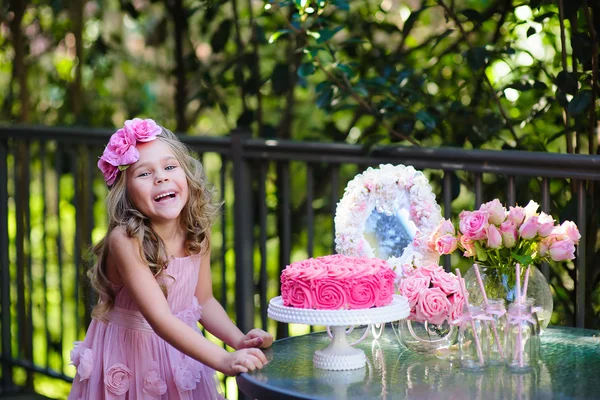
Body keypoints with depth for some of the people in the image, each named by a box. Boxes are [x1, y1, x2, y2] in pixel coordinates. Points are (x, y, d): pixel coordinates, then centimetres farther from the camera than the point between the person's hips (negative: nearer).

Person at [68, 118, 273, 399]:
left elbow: (204, 301, 4)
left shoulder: (197, 234, -8)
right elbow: (160, 319, -32)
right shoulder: (126, 241, -26)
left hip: (179, 348, 5)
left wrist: (239, 340, -12)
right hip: (128, 355, -5)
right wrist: (224, 360, -40)